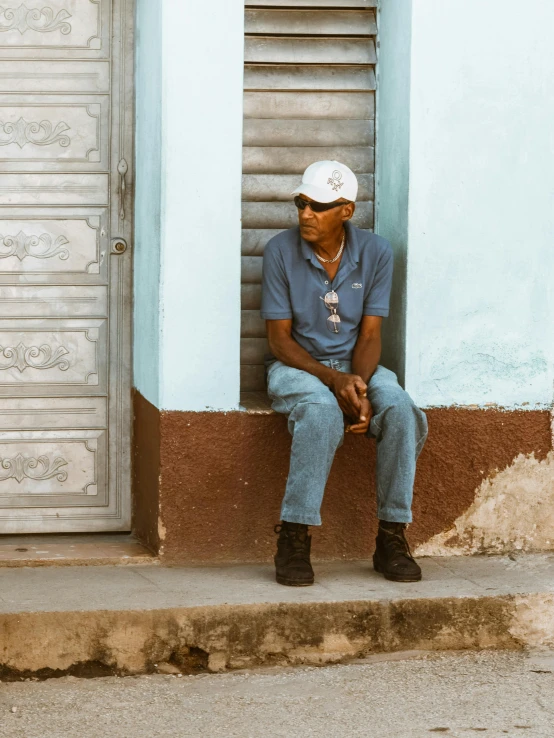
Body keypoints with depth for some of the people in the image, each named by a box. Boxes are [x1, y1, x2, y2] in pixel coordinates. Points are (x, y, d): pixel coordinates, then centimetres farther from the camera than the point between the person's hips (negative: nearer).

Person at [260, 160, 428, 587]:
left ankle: (392, 537, -20)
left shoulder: (375, 253, -3)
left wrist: (359, 386, -23)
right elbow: (280, 339, -8)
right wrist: (334, 380, -22)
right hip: (297, 365, -3)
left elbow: (369, 335, -3)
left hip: (355, 364, 3)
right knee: (322, 412, -37)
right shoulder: (281, 251, -9)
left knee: (399, 408, -29)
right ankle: (293, 540, -31)